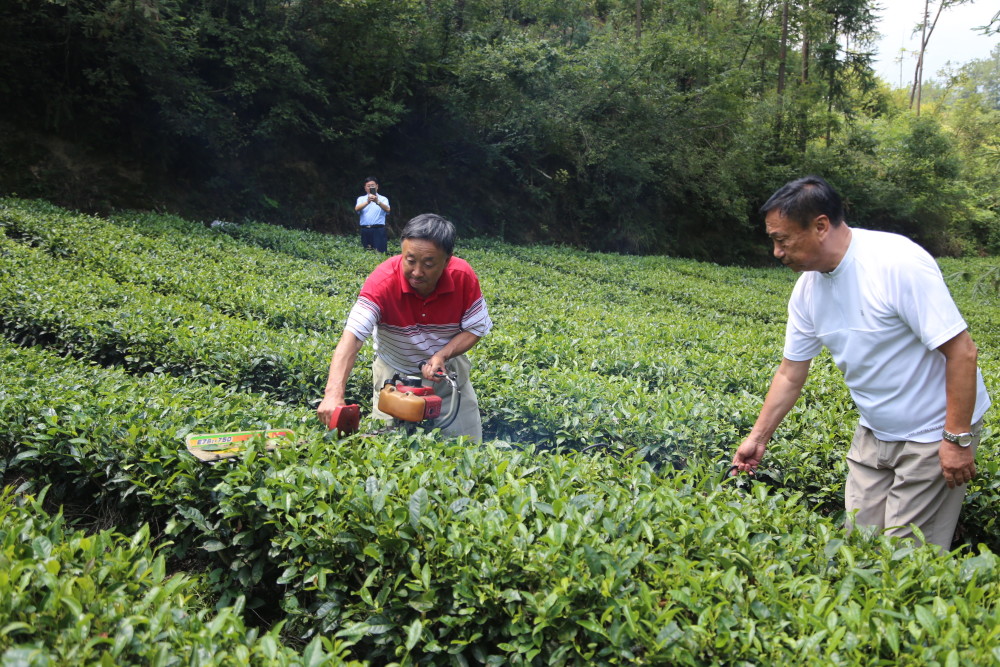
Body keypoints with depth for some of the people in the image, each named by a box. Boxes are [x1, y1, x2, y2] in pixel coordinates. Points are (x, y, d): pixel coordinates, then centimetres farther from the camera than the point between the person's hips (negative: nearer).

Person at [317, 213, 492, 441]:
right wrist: (334, 394, -53)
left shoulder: (463, 276, -23)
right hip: (395, 376, -2)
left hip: (448, 371, 2)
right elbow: (352, 337, -40)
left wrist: (442, 355, -26)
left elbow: (476, 328, -9)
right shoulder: (383, 281, -31)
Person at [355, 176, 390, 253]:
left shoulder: (383, 199, 8)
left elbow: (387, 209, -13)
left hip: (378, 230, -2)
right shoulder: (361, 199, 13)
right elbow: (357, 208, -8)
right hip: (365, 230, 2)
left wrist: (378, 202, -32)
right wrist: (367, 202, -27)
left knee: (380, 252, -10)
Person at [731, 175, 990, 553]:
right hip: (874, 433, 7)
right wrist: (758, 437, 6)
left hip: (933, 433, -7)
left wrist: (958, 438, -22)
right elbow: (790, 373, 6)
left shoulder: (898, 263, -26)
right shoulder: (807, 288, -3)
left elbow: (962, 352, -24)